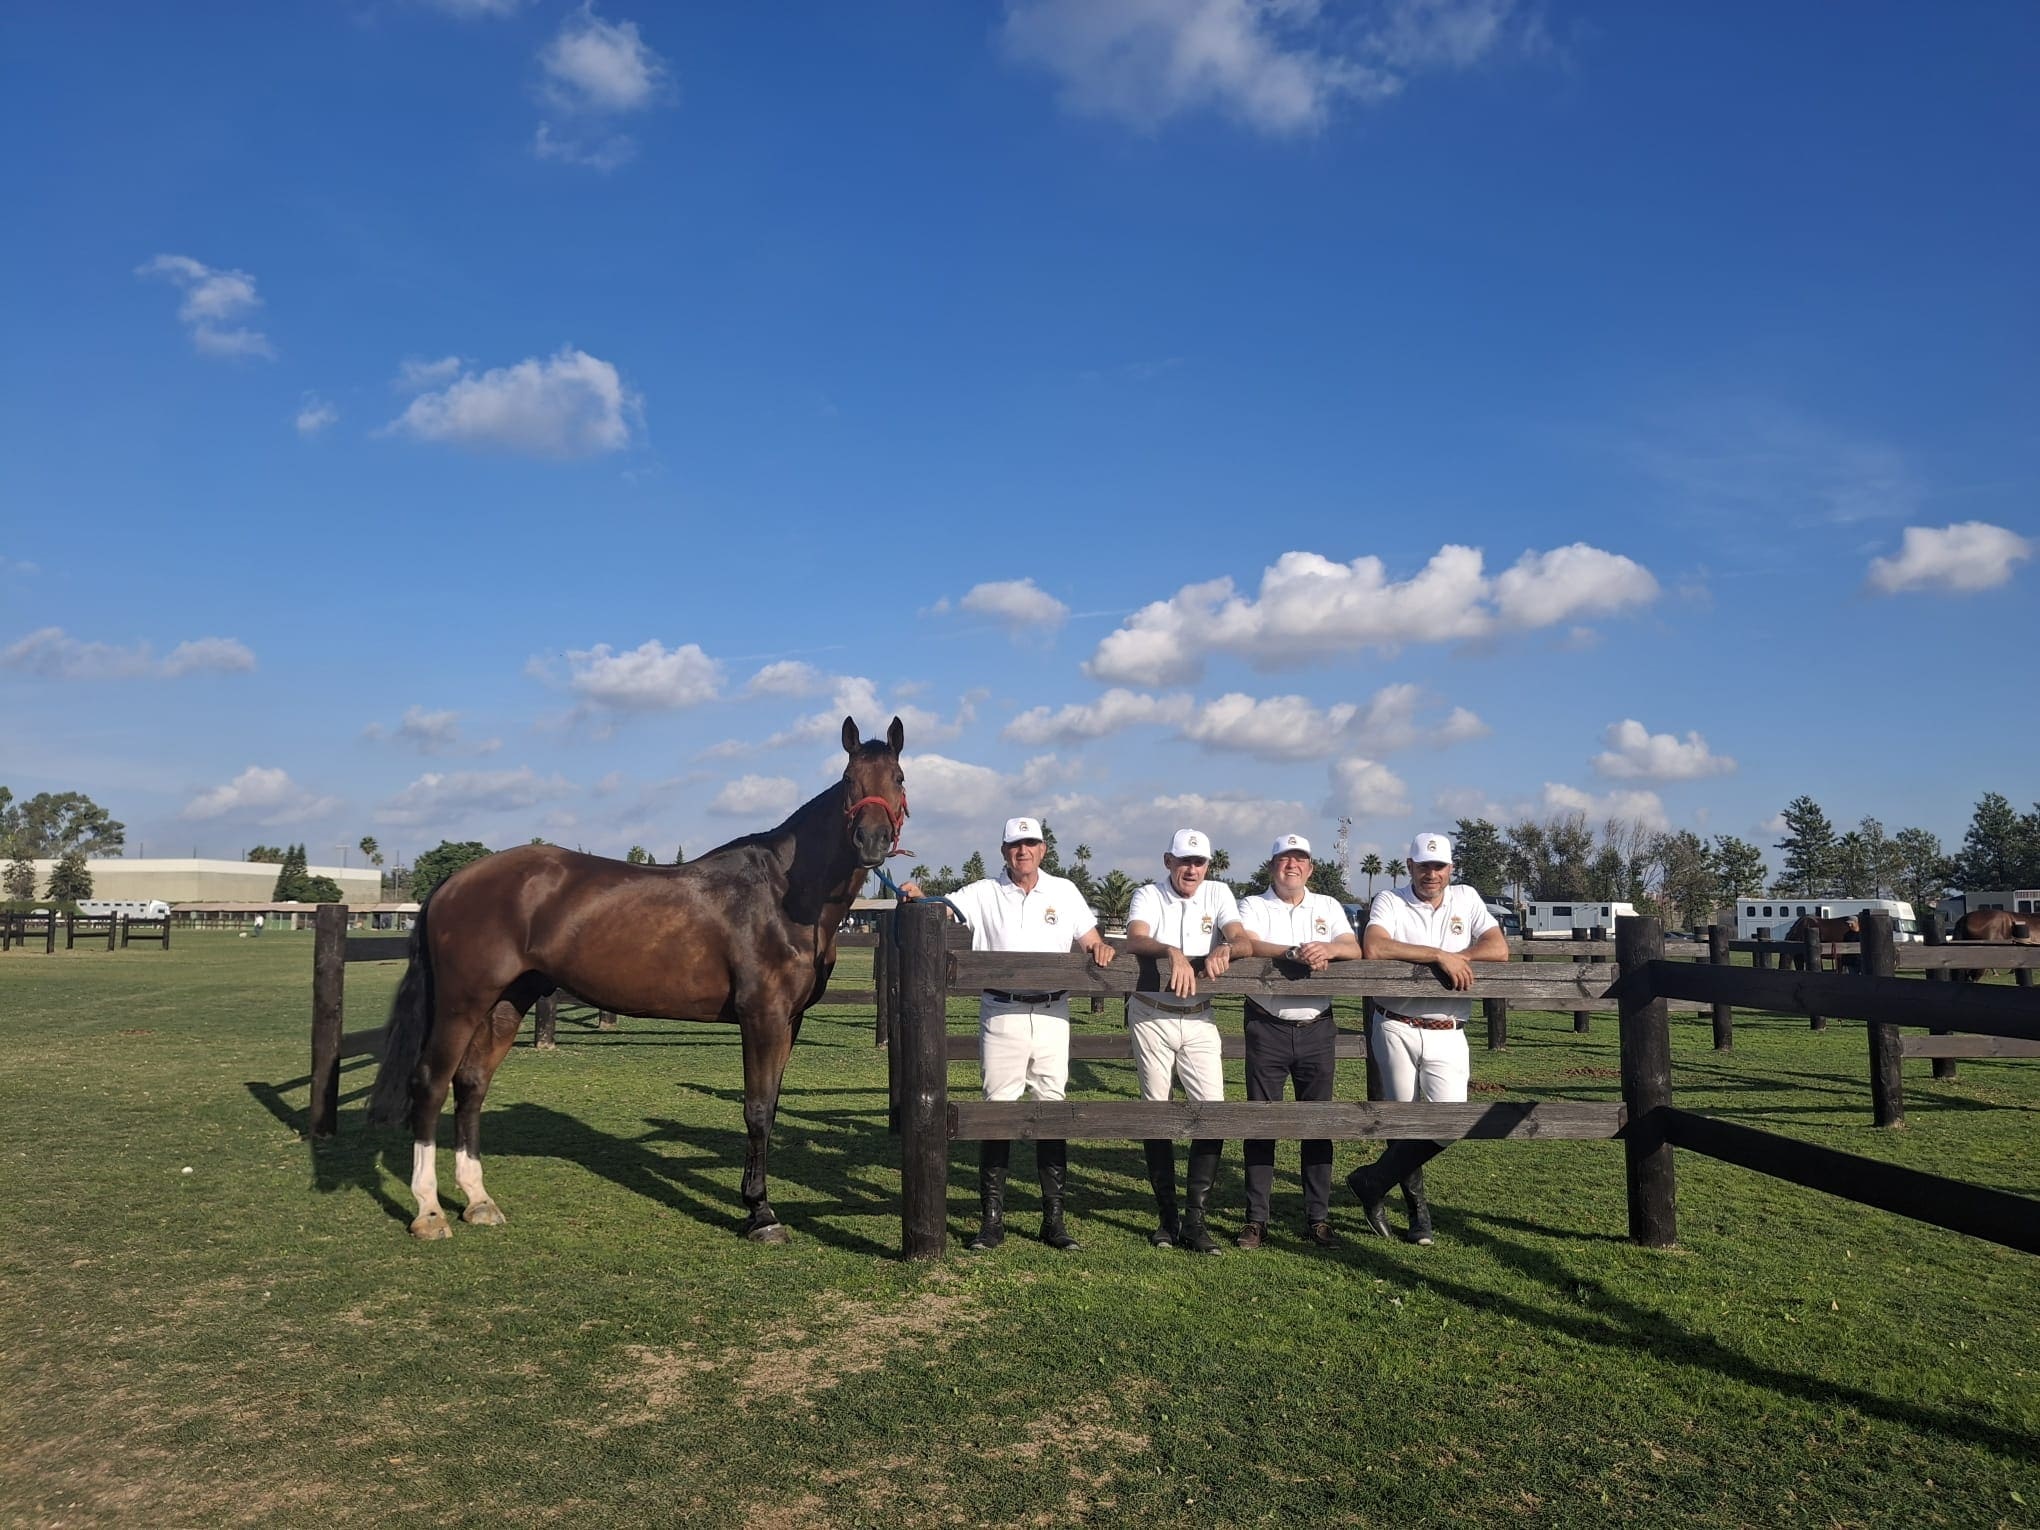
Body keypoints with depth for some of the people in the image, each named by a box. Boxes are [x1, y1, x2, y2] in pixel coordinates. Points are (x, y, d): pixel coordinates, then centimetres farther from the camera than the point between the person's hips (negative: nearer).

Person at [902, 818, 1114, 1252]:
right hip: (1001, 1013, -2)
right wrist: (916, 897, -27)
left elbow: (1090, 941, 13)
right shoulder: (983, 894, 5)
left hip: (1052, 1013, 2)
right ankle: (992, 1220, 9)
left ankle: (1054, 1219, 14)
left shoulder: (1064, 891, 11)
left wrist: (1101, 949, -9)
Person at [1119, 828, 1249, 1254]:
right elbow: (1135, 939, -24)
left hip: (1199, 1019, 2)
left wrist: (1225, 949, -34)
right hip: (1152, 1016, -2)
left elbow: (1243, 939, -10)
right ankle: (1167, 1216, 14)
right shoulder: (1149, 896, -3)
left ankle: (1195, 1218, 1)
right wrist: (1173, 952, -43)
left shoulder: (1218, 894, 5)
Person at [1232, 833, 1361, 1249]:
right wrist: (1295, 953, -30)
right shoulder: (1253, 906, 3)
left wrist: (1328, 949, -22)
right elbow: (1247, 945, -17)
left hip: (1317, 1028, 3)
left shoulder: (1328, 907, 12)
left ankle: (1318, 1217, 15)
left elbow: (1355, 949, 0)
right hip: (1268, 1027, -2)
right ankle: (1256, 1218, 9)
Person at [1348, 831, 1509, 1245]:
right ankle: (1417, 1209, 22)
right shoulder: (1390, 901, -1)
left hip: (1447, 1036, 2)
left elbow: (1499, 949, 0)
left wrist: (1453, 958, -13)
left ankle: (1372, 1182, 7)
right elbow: (1373, 948, -21)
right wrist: (1439, 955, -20)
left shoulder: (1466, 899, 9)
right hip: (1396, 1029, -2)